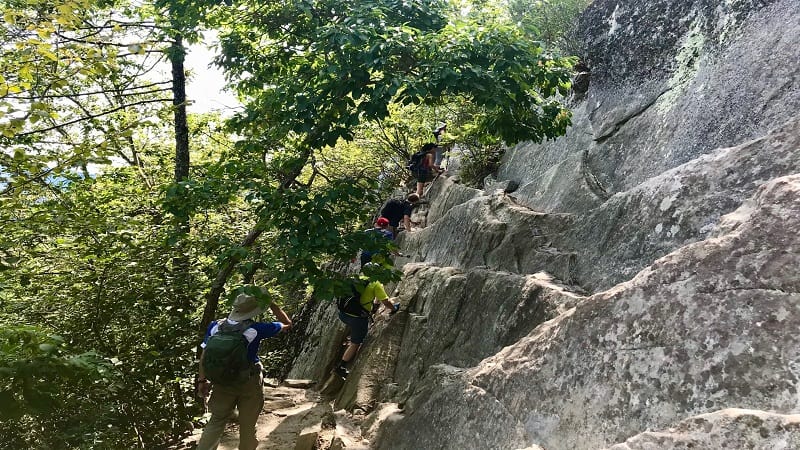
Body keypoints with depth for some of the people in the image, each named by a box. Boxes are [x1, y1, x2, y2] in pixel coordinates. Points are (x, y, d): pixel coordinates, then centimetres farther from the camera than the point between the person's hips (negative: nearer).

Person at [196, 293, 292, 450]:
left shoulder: (215, 326, -7)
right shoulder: (256, 329, -17)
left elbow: (205, 355, -5)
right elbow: (287, 324, -5)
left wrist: (202, 380, 3)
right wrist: (271, 304, -2)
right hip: (249, 384, -3)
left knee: (216, 422, 17)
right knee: (247, 426, 13)